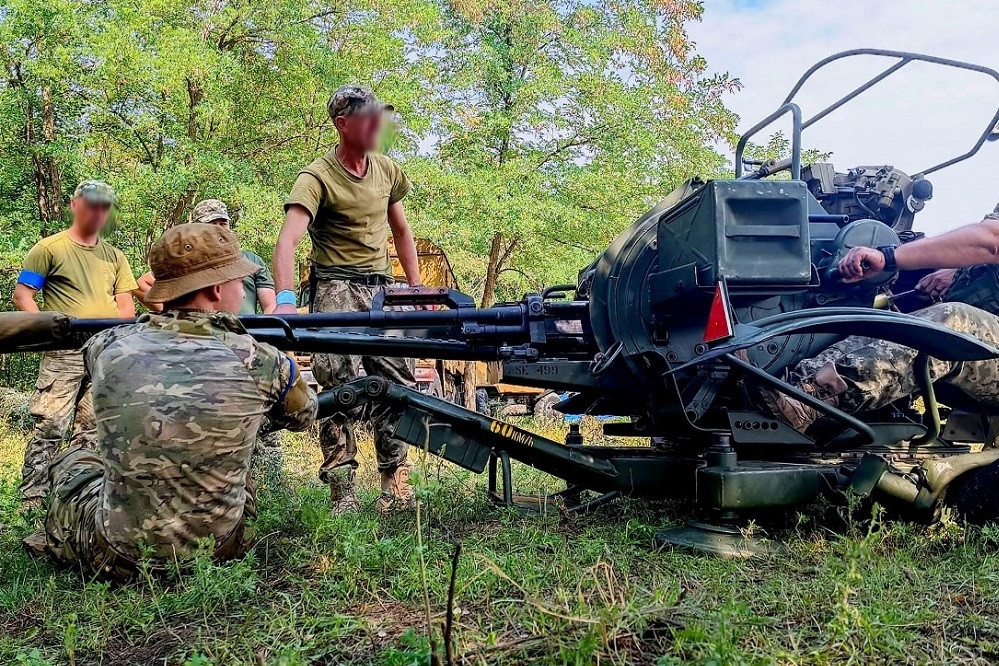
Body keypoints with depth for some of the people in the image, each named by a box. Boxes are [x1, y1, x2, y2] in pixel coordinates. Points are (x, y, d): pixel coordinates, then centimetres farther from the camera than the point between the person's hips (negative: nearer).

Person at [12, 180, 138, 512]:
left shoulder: (114, 256, 17)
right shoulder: (49, 248, 3)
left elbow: (126, 305, 16)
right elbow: (22, 295, -1)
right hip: (64, 353, -5)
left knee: (92, 431, 9)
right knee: (50, 427, -9)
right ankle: (31, 502, -1)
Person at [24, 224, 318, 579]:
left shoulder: (108, 347, -10)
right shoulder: (259, 361, -14)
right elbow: (304, 415, 8)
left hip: (117, 558, 1)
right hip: (218, 550, 0)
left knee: (73, 462, 30)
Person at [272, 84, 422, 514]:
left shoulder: (386, 170, 12)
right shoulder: (317, 177, -8)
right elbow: (288, 241, -21)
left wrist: (417, 287, 17)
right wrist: (286, 298, -36)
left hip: (382, 288, 6)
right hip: (336, 287, -5)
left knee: (396, 384, 2)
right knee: (340, 385, -11)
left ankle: (395, 482, 14)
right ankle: (341, 491, -2)